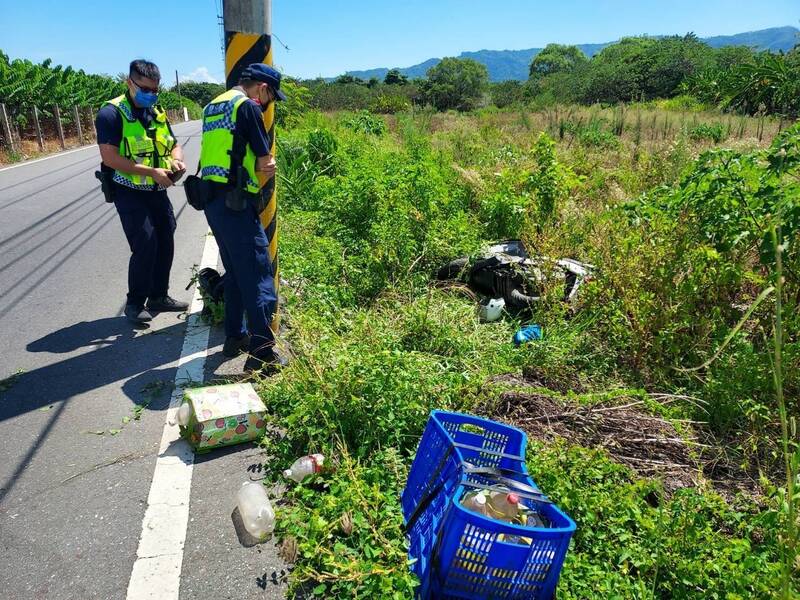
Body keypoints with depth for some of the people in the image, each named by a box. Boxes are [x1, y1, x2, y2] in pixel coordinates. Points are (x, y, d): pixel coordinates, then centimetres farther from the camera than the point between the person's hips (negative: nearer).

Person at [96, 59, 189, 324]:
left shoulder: (157, 113, 11)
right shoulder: (111, 113, -12)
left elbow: (174, 145, 18)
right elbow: (109, 157, -20)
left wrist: (177, 160, -7)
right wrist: (151, 171, -24)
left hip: (157, 191, 7)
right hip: (129, 192, -7)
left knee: (165, 243, 9)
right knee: (145, 245, -14)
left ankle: (158, 296, 25)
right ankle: (135, 303, 3)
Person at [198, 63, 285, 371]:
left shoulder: (213, 106, 19)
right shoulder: (248, 106, -8)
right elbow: (266, 165, -9)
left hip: (211, 200, 9)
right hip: (235, 203, -9)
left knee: (235, 273, 19)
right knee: (259, 276, -5)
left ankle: (235, 337, 28)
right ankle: (262, 352, -3)